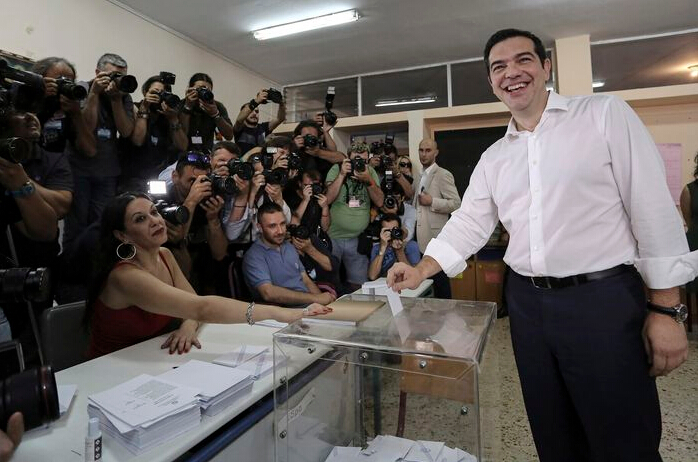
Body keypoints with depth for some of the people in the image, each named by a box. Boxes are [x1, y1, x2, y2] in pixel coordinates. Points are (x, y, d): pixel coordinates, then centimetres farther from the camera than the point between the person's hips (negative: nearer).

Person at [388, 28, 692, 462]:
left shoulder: (605, 113, -2)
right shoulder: (493, 157, 11)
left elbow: (654, 208, -5)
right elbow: (468, 224, 11)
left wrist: (666, 309, -8)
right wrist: (420, 271, -1)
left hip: (605, 300, -4)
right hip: (527, 303, 4)